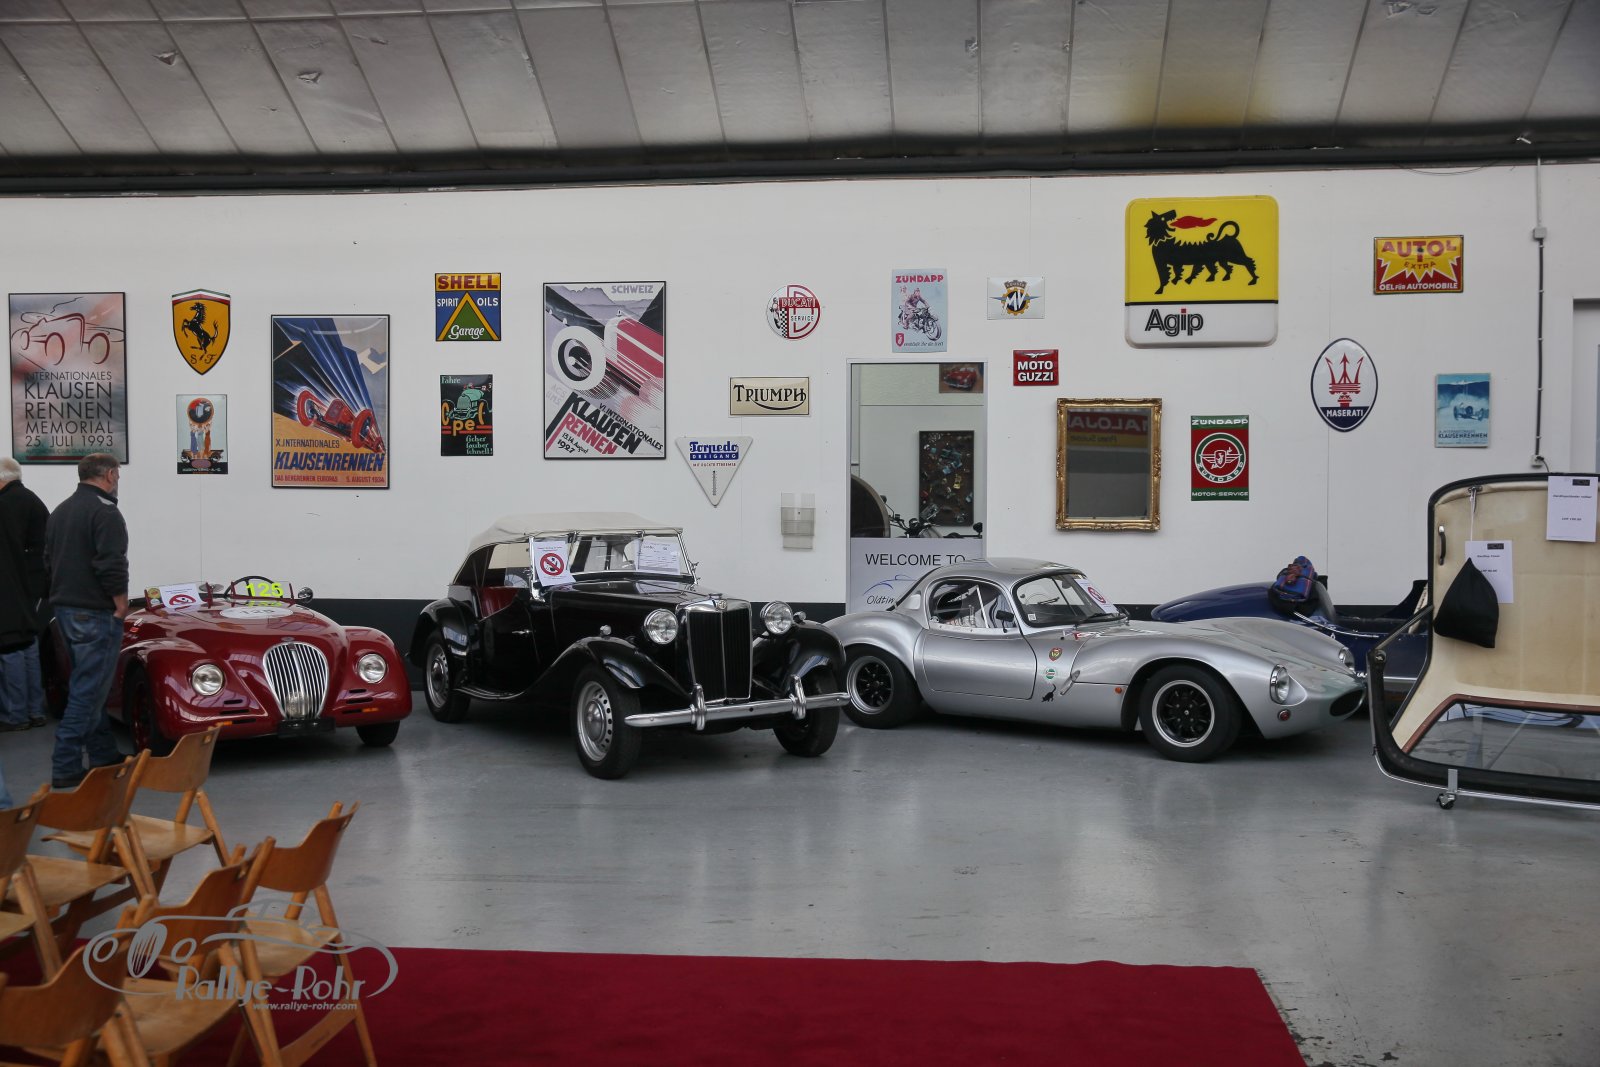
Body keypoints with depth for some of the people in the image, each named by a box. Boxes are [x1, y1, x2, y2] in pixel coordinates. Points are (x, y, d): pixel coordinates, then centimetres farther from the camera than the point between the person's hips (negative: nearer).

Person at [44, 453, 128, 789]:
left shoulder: (60, 511, 14)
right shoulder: (104, 512, -15)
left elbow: (50, 559, 19)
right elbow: (111, 566, -22)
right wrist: (121, 606, -12)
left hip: (65, 609, 10)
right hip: (96, 613, -10)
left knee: (89, 686, 17)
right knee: (88, 691, -6)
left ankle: (104, 755, 25)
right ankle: (65, 768, -7)